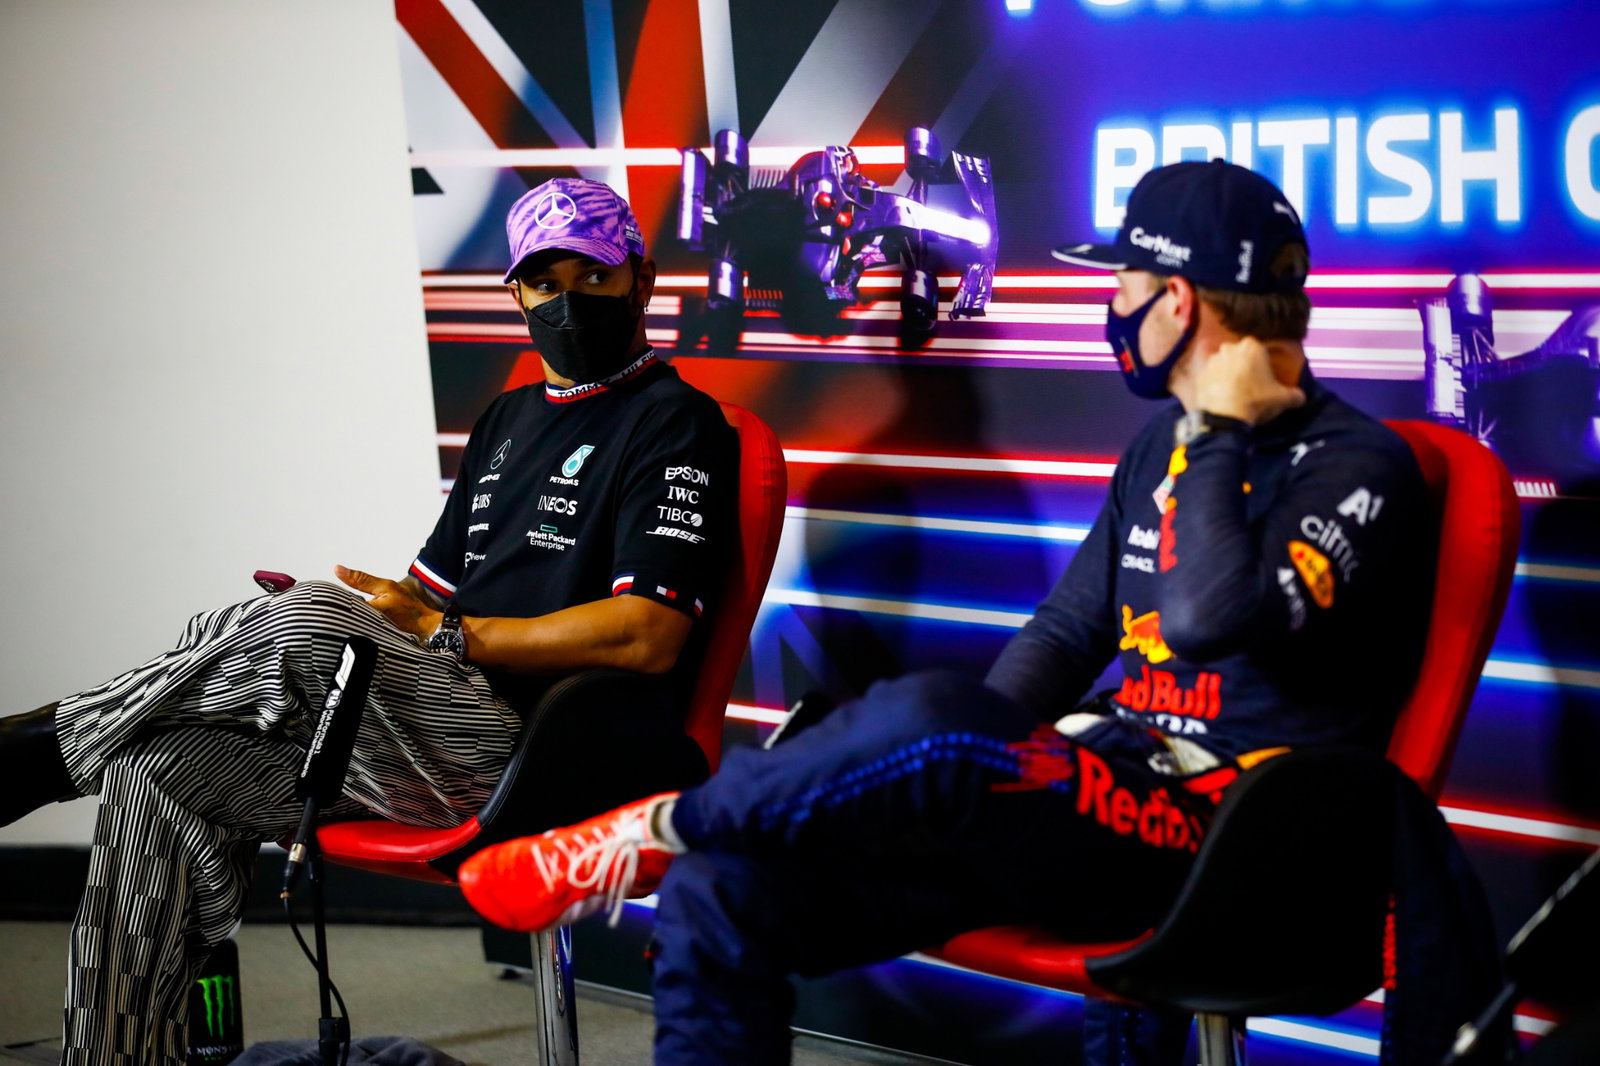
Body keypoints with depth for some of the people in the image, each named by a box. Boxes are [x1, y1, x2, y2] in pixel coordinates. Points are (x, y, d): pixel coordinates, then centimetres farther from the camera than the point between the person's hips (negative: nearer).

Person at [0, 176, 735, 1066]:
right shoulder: (510, 417, 26)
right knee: (157, 773, -9)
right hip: (456, 732, 9)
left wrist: (446, 633, -12)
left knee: (311, 629, -28)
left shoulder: (675, 423, -2)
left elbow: (648, 636, -15)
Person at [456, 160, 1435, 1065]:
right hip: (1106, 796, 8)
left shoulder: (1358, 466, -9)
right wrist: (984, 768, 2)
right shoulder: (1166, 444, 19)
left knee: (929, 721, -36)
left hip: (1209, 836, -8)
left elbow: (1210, 618, -27)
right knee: (718, 898, -8)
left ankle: (661, 827, -10)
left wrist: (1225, 430, -13)